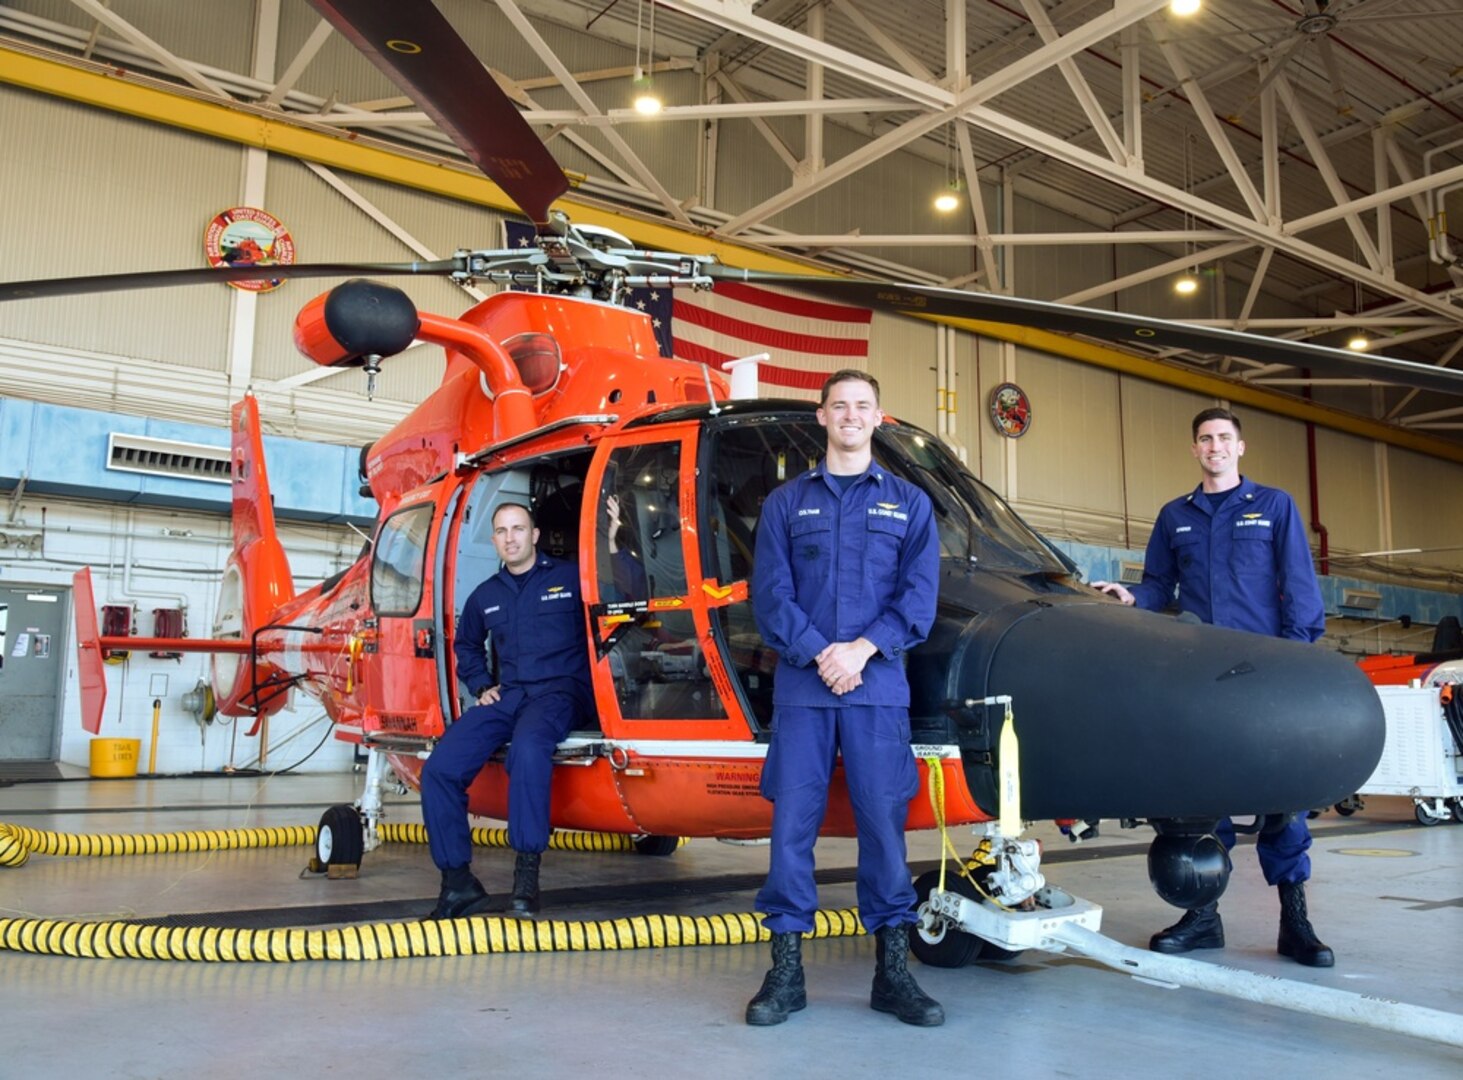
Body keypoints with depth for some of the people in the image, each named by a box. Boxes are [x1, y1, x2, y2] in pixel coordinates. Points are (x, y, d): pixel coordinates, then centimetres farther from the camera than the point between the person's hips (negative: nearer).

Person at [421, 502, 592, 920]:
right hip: (507, 695, 6)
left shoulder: (570, 577, 4)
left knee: (528, 747, -40)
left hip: (560, 690, -6)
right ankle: (458, 881, -3)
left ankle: (527, 876, -32)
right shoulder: (485, 596, 20)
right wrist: (481, 686, 20)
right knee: (439, 769, -14)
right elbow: (466, 645, 36)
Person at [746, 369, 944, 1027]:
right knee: (792, 820, 0)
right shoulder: (786, 502, 12)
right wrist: (819, 652, -11)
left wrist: (863, 649, -11)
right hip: (800, 686, 0)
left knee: (884, 819, 2)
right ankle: (786, 970, 10)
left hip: (878, 687, 0)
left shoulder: (909, 504, 13)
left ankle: (893, 971, 13)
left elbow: (919, 596, 3)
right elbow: (770, 594, 2)